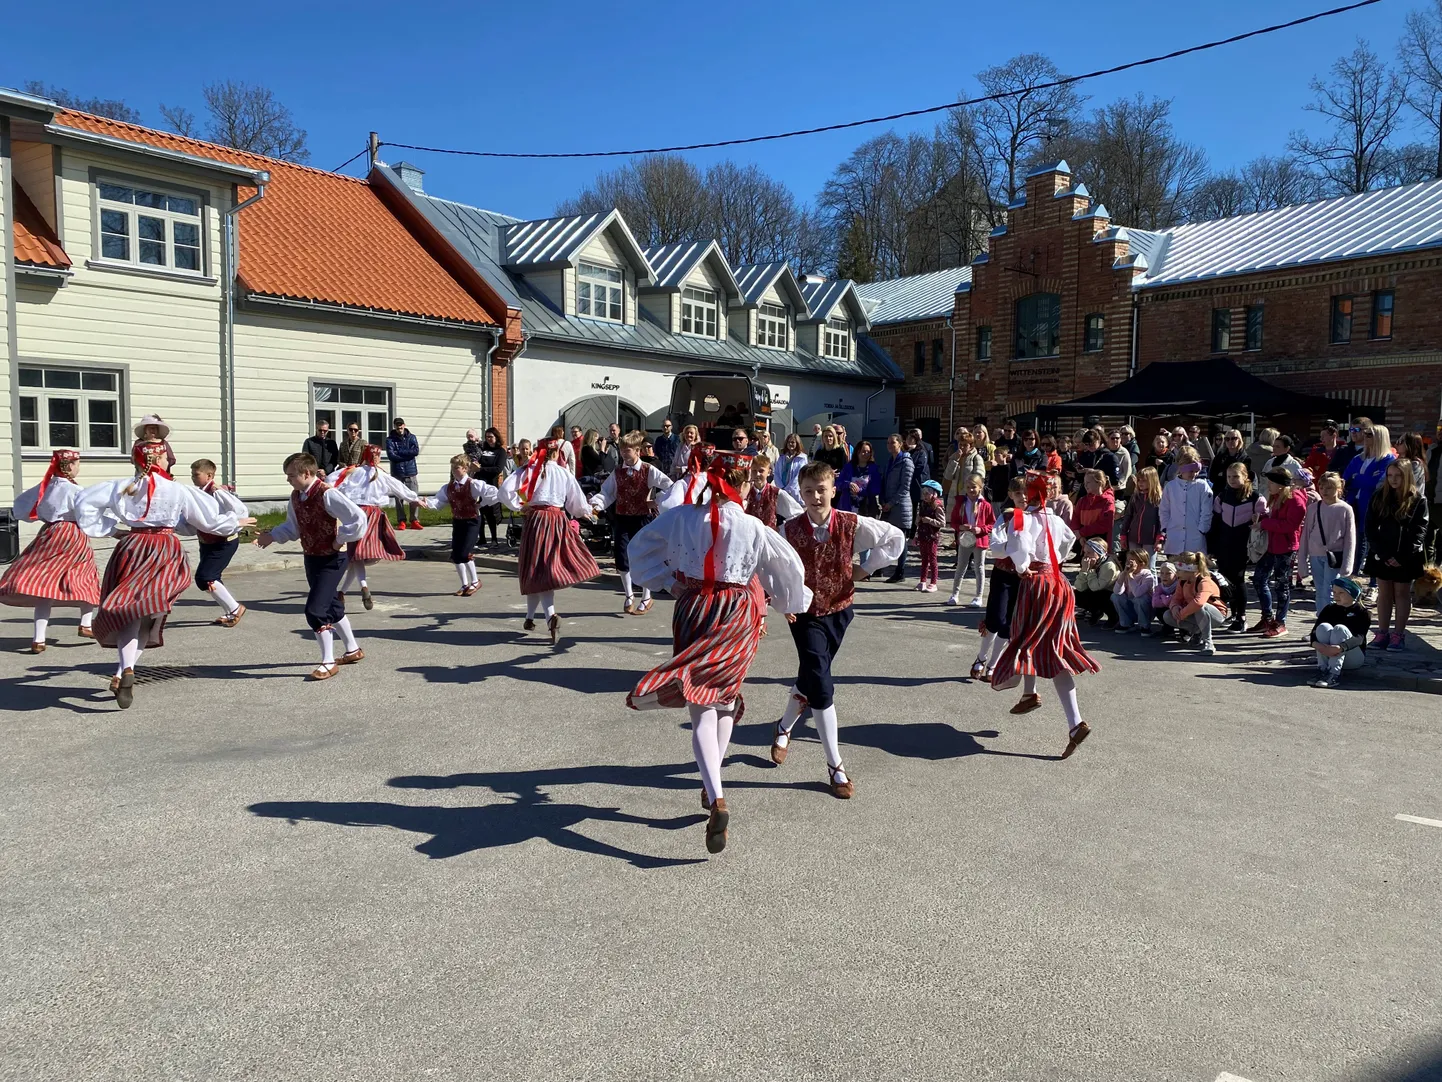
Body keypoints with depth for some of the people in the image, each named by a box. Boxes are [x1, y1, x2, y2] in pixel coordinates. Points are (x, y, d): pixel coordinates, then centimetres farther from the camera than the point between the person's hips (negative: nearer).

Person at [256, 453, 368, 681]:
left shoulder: (327, 494, -23)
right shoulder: (296, 497, 3)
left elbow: (358, 518, -29)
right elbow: (293, 528, 13)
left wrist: (340, 540, -20)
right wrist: (272, 535, -2)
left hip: (331, 559, -9)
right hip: (311, 557, 9)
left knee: (315, 609, -13)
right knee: (330, 606, 20)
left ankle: (328, 662, 2)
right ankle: (353, 649, 39)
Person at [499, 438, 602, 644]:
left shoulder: (529, 470, 2)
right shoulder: (565, 474, 4)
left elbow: (505, 489, -8)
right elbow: (577, 503, 10)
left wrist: (518, 505, 7)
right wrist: (589, 512, 30)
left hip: (536, 519, 0)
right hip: (558, 521, 0)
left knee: (539, 570, 0)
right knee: (554, 566, 11)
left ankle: (551, 615, -20)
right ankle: (530, 616, 18)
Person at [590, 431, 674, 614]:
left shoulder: (648, 471, -6)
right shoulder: (617, 472, 5)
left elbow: (669, 486, -7)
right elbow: (607, 493, 1)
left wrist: (657, 502, -13)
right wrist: (594, 504, -16)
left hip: (641, 519, -3)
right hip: (622, 519, 3)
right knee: (622, 560, 2)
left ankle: (646, 599, 20)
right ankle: (629, 596, 24)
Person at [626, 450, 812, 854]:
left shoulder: (682, 516, -3)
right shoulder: (752, 528, -7)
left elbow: (639, 547, 8)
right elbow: (790, 567, 5)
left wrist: (668, 582, 12)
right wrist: (790, 601, 23)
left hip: (693, 611, 0)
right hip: (738, 617, 0)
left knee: (702, 710, -1)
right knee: (724, 696, 20)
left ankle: (716, 798, -17)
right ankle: (712, 786, 25)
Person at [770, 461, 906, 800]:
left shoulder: (852, 525, -12)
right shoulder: (789, 531, -14)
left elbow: (895, 538, 0)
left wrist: (866, 569, -3)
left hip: (838, 611, 2)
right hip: (805, 615, -2)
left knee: (809, 680, 15)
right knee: (820, 687, -12)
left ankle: (784, 727, 47)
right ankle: (835, 766, 1)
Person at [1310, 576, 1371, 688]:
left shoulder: (1362, 613, -3)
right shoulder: (1329, 609, 9)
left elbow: (1358, 638, -19)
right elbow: (1315, 630, -5)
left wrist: (1340, 648, -38)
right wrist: (1315, 644, -28)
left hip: (1355, 657, -3)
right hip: (1328, 656, 3)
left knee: (1340, 628, -27)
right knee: (1323, 627, -21)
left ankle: (1334, 674, -40)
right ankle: (1322, 669, -31)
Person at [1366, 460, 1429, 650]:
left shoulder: (1417, 500, -4)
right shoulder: (1379, 497, 2)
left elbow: (1420, 531, -6)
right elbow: (1370, 527, 1)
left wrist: (1402, 557, -13)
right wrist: (1383, 554, -8)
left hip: (1405, 558, -2)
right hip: (1382, 555, 2)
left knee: (1402, 593, 6)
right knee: (1384, 593, 7)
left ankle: (1398, 634, 9)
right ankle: (1382, 633, 12)